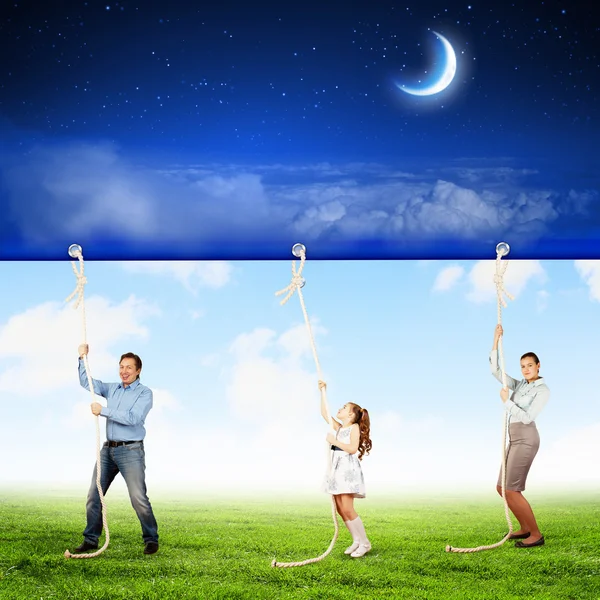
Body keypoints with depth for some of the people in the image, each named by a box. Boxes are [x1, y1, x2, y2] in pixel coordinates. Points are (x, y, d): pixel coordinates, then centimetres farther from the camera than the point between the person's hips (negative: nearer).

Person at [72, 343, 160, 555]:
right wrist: (83, 358, 1)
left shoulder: (144, 393, -5)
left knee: (138, 498, -12)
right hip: (108, 449, 6)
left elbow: (133, 418, -18)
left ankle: (151, 539, 0)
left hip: (131, 451, -6)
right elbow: (87, 382, 14)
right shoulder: (112, 389, 14)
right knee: (94, 495, 4)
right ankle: (91, 539, 13)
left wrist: (103, 411, -17)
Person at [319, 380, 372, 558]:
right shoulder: (339, 427, 16)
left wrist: (334, 441, -15)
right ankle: (356, 541, 13)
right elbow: (324, 413, 17)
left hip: (348, 469, -8)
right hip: (337, 469, 8)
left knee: (347, 509, -13)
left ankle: (365, 543, -4)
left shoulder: (354, 427, -5)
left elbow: (353, 448, -18)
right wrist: (323, 392, 14)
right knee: (340, 509, 4)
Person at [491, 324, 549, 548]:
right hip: (515, 440, 9)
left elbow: (527, 417, -16)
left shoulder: (543, 390, -7)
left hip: (525, 440, -9)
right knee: (502, 489, 10)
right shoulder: (519, 385, 16)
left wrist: (506, 401, -9)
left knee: (511, 490, -13)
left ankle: (536, 534, -7)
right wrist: (496, 341, 6)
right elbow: (495, 371, 13)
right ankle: (525, 528, 21)